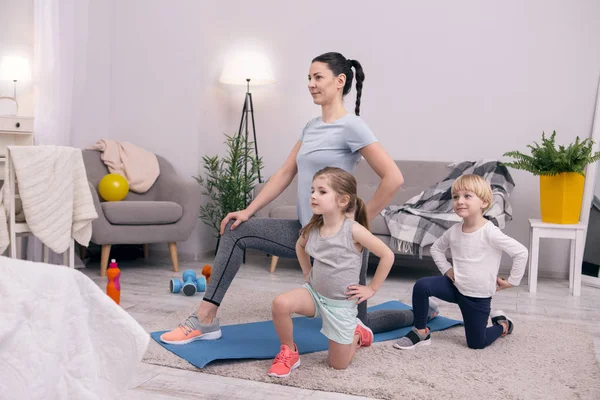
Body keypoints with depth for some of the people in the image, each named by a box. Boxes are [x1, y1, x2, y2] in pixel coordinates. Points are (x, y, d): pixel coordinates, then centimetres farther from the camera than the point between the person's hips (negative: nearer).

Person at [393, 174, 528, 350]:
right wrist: (446, 269, 1)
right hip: (455, 286, 4)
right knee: (422, 286, -21)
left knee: (476, 343, 6)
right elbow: (436, 248, 14)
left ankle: (503, 325, 36)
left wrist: (512, 281, -14)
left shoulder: (490, 233, -23)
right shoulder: (454, 231, -5)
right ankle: (420, 332, -4)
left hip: (478, 297, -4)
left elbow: (521, 252, -20)